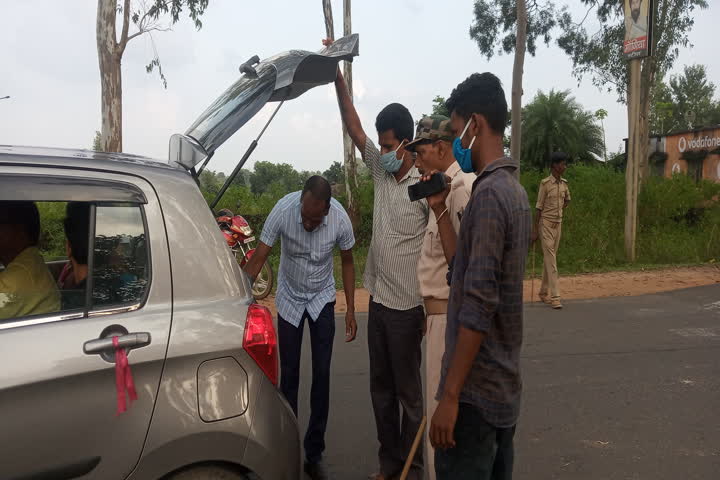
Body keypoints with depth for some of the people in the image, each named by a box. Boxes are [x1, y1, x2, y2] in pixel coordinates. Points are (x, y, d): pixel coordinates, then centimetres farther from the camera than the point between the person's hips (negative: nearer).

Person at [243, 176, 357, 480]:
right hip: (289, 298, 0)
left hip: (322, 299, 1)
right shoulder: (283, 210, -26)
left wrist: (350, 310, -5)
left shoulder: (340, 219, -22)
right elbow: (258, 259, -21)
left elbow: (347, 262, -5)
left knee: (322, 375, 0)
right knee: (288, 376, 2)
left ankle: (314, 455, 14)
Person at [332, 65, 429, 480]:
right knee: (381, 388, 16)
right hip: (378, 300, 7)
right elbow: (353, 126, 2)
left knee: (409, 391, 6)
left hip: (407, 306, -7)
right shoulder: (380, 171, 4)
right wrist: (337, 76, -3)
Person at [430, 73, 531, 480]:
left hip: (476, 390, -9)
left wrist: (450, 395, -20)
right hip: (504, 385, 9)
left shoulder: (488, 194, -19)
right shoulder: (515, 190, 11)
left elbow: (478, 305, -23)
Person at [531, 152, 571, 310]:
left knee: (550, 257, 11)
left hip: (558, 224, 6)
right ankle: (555, 296, -12)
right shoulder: (545, 183, -10)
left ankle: (544, 292, 22)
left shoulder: (564, 183, 8)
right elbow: (538, 208, -10)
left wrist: (559, 213, 15)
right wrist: (535, 230, -11)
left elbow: (567, 200, 27)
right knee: (550, 258, -10)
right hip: (546, 223, -6)